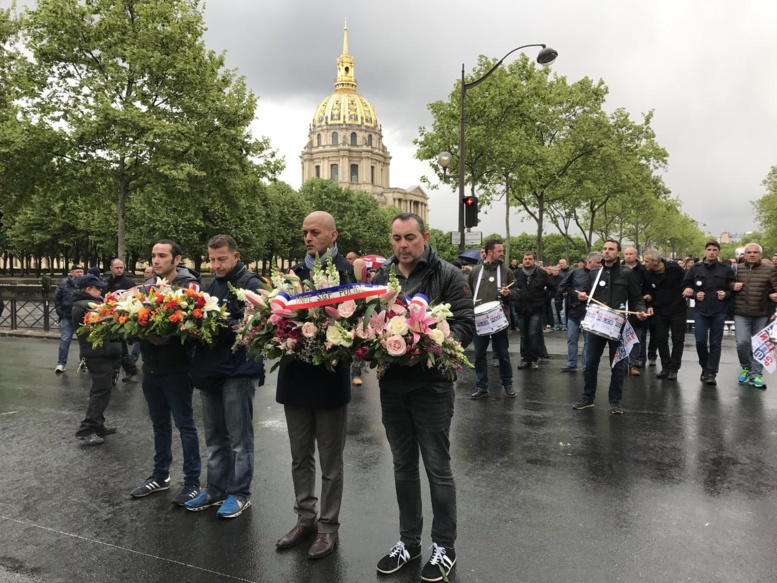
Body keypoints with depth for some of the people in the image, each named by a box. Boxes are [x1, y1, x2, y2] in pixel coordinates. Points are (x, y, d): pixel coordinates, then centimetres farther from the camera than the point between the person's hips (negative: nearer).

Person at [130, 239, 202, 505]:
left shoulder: (189, 284, -10)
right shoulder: (147, 285, 10)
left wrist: (166, 334, -28)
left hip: (177, 368, -6)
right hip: (151, 367, 6)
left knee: (185, 424, 3)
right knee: (160, 424, 18)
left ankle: (192, 482, 14)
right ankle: (160, 476, 32)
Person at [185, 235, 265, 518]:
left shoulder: (251, 284, -8)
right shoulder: (210, 286, 14)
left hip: (239, 371, -7)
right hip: (210, 370, 7)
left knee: (239, 437, 4)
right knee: (214, 436, 16)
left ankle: (240, 494, 16)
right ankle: (215, 489, 28)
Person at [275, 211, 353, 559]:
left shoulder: (344, 271, -8)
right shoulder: (296, 272, 9)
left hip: (329, 378, -5)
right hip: (296, 377, 6)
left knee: (330, 462, 10)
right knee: (300, 458, 17)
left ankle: (328, 526, 25)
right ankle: (305, 518, 34)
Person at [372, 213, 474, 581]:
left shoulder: (446, 275, -6)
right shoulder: (380, 277, 8)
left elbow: (466, 324, -10)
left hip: (431, 384, -4)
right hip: (391, 384, 5)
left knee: (437, 468, 6)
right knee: (403, 466, 16)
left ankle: (444, 547, 23)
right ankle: (408, 540, 32)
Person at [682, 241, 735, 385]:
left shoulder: (726, 269, 2)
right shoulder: (695, 269, 4)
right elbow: (685, 287, 8)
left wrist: (726, 294, -13)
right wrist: (695, 295, -8)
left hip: (719, 312, 0)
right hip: (700, 311, 1)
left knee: (715, 343, 3)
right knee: (700, 341, -3)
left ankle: (711, 373, 8)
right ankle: (705, 368, 19)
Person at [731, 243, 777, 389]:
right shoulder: (737, 269, 6)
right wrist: (733, 286, -8)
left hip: (762, 313, 0)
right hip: (741, 313, 0)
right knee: (742, 342, -9)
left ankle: (756, 374, 17)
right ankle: (746, 367, 17)